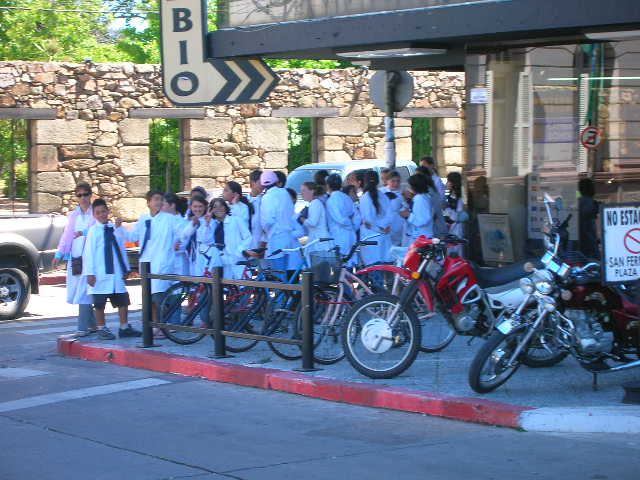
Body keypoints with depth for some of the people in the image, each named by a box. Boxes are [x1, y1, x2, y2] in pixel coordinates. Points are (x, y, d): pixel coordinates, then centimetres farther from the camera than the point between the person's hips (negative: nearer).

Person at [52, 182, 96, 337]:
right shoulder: (74, 215, 18)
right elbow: (67, 236, 13)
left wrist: (84, 233, -21)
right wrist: (59, 254, 4)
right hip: (75, 257, 6)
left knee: (84, 292, -11)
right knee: (76, 292, 6)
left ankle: (83, 327, -11)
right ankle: (92, 324, 17)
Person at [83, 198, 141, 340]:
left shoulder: (116, 229, 9)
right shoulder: (94, 230, -6)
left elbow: (122, 249, 14)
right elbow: (89, 253, -8)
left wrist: (126, 268, 14)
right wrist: (90, 273, -13)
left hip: (116, 272, 5)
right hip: (100, 273, -5)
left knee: (123, 300, 7)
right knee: (99, 303, 3)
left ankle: (124, 327, 16)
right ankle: (101, 329, 13)